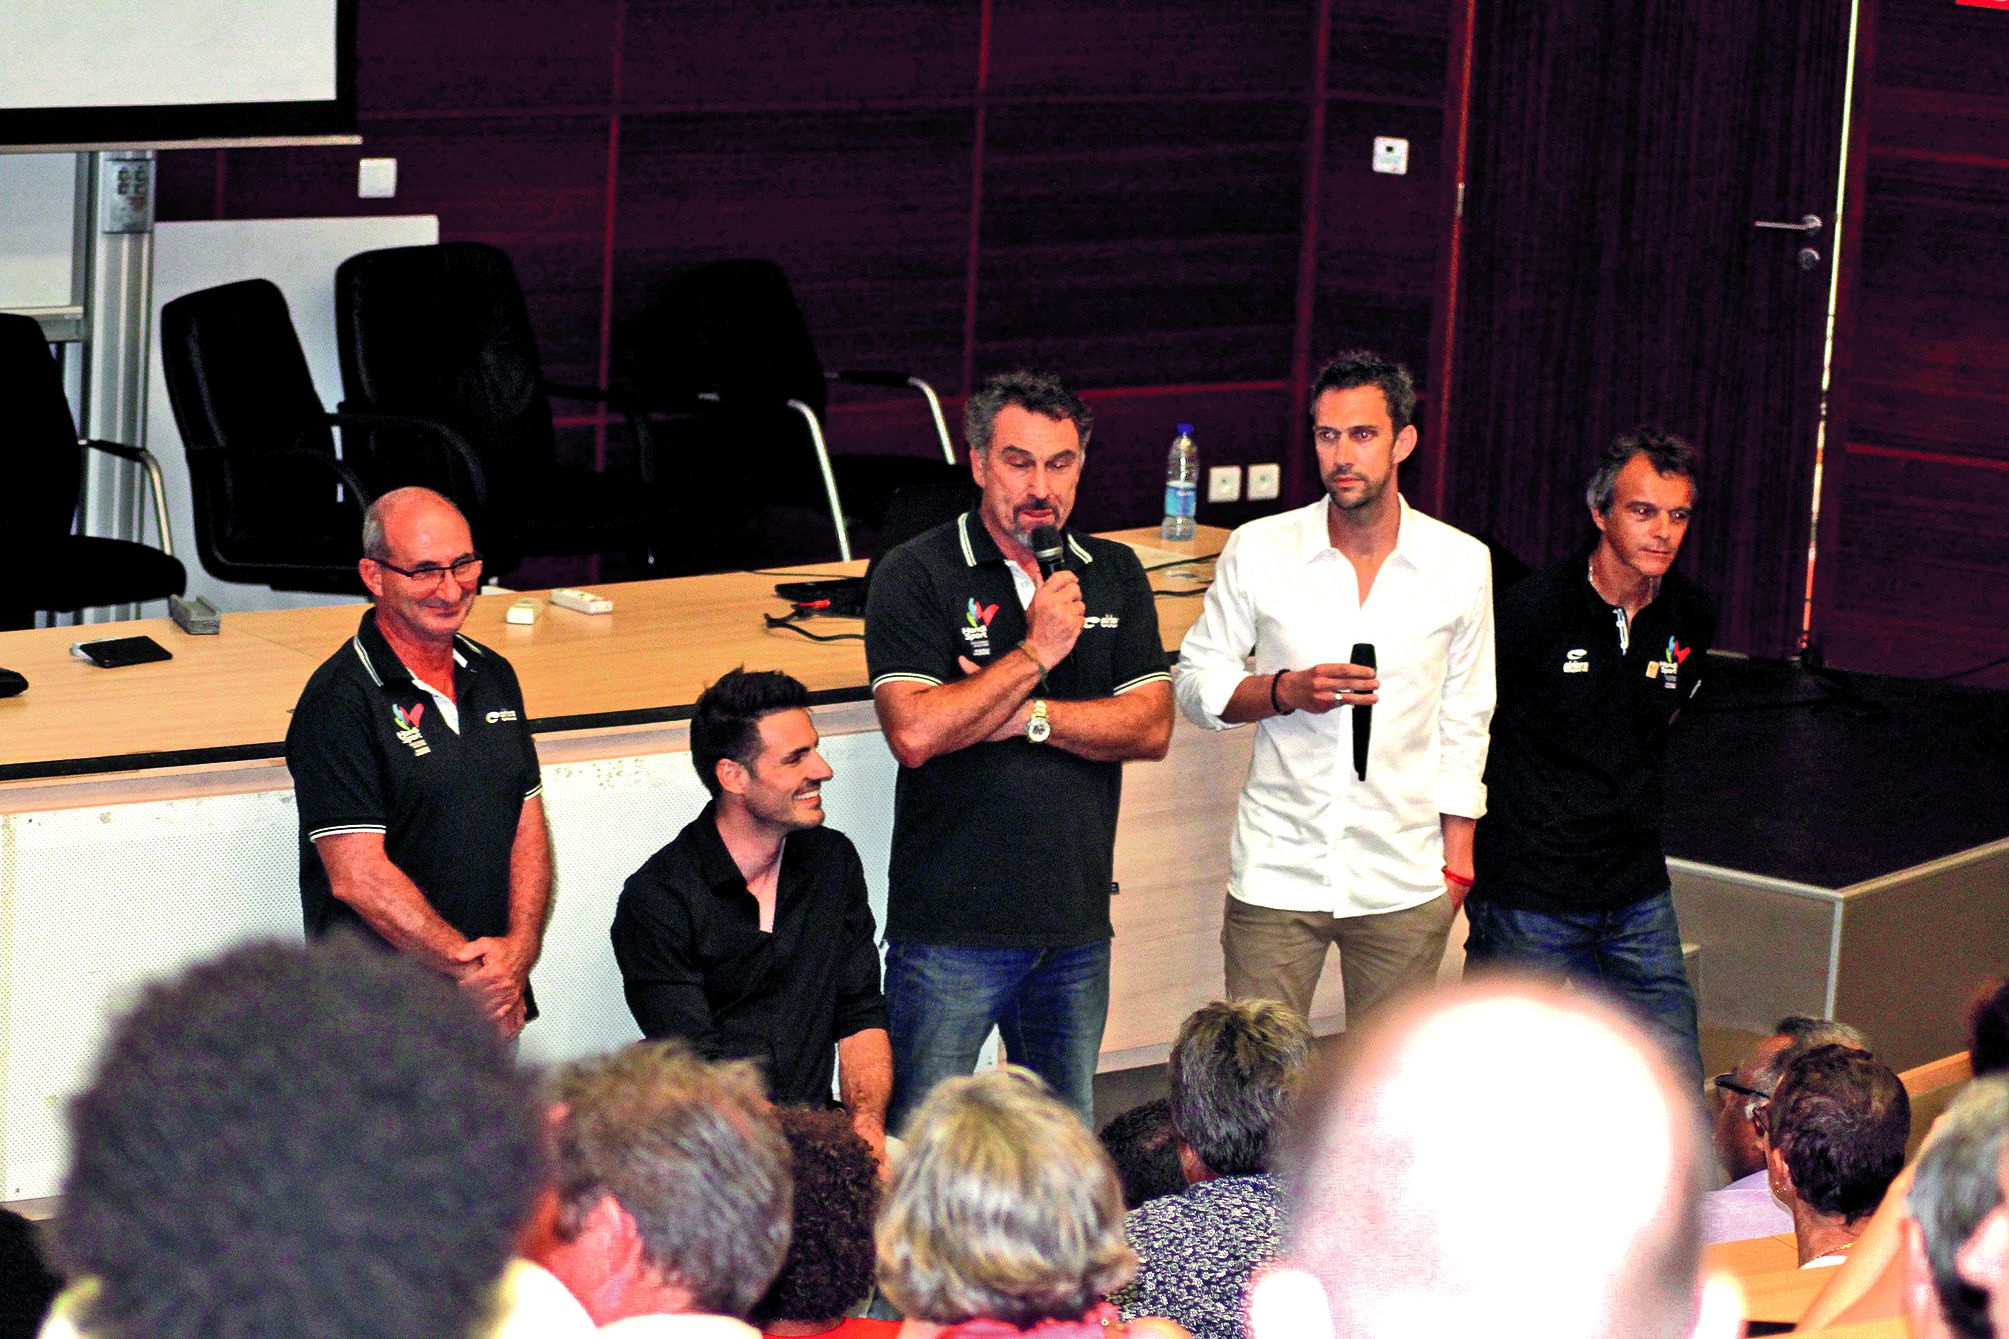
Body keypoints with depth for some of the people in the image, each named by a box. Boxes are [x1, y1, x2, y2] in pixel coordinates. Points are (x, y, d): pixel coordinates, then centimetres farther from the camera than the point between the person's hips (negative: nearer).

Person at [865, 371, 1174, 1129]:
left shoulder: (1114, 575, 9)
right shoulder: (916, 576, -5)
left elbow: (1152, 727, 0)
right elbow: (915, 733, -17)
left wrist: (1029, 717, -12)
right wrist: (1036, 653, -15)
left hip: (1076, 923, 4)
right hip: (951, 924, -4)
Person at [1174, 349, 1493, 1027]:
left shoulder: (1462, 563, 2)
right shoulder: (1259, 550, -1)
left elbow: (1465, 719, 10)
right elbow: (1196, 680, 6)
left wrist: (1457, 861, 8)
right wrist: (1286, 691, -13)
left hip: (1405, 887, 1)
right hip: (1277, 870, -1)